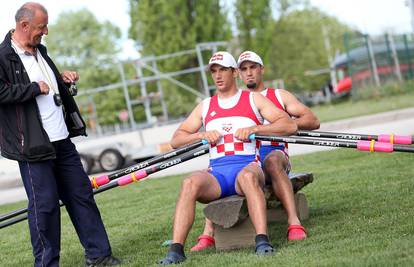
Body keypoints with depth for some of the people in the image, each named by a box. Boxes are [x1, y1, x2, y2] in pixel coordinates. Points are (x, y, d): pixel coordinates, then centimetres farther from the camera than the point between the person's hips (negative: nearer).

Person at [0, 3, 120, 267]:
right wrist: (35, 88, -18)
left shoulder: (40, 51, 16)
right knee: (44, 203, -3)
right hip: (34, 146, -8)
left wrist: (62, 79, 11)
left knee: (81, 195, 10)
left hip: (62, 140, 8)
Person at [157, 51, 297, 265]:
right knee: (190, 183, -31)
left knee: (247, 176, -39)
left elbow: (289, 125, 4)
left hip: (248, 166, -2)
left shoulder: (253, 99, 15)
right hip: (217, 172, 2)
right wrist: (202, 135, 0)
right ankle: (176, 250, -36)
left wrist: (253, 129, -9)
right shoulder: (205, 106, 24)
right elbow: (176, 139, 20)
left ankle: (262, 242, -46)